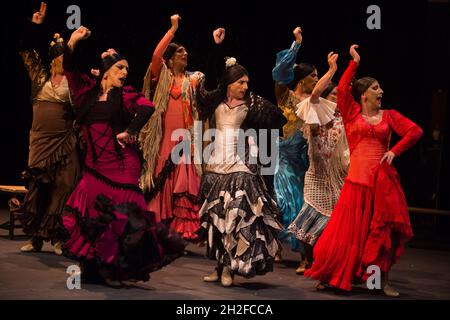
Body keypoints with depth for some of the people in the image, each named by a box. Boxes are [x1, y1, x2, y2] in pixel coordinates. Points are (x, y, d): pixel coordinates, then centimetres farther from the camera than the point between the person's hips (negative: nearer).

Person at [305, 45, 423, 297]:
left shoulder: (389, 115, 11)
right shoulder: (352, 114, 8)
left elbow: (415, 131, 2)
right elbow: (342, 89, -6)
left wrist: (395, 151, -6)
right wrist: (355, 62, -2)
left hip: (384, 178, 2)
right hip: (358, 178, -2)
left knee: (384, 231, 1)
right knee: (352, 231, -1)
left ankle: (383, 280, 10)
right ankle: (335, 276, 12)